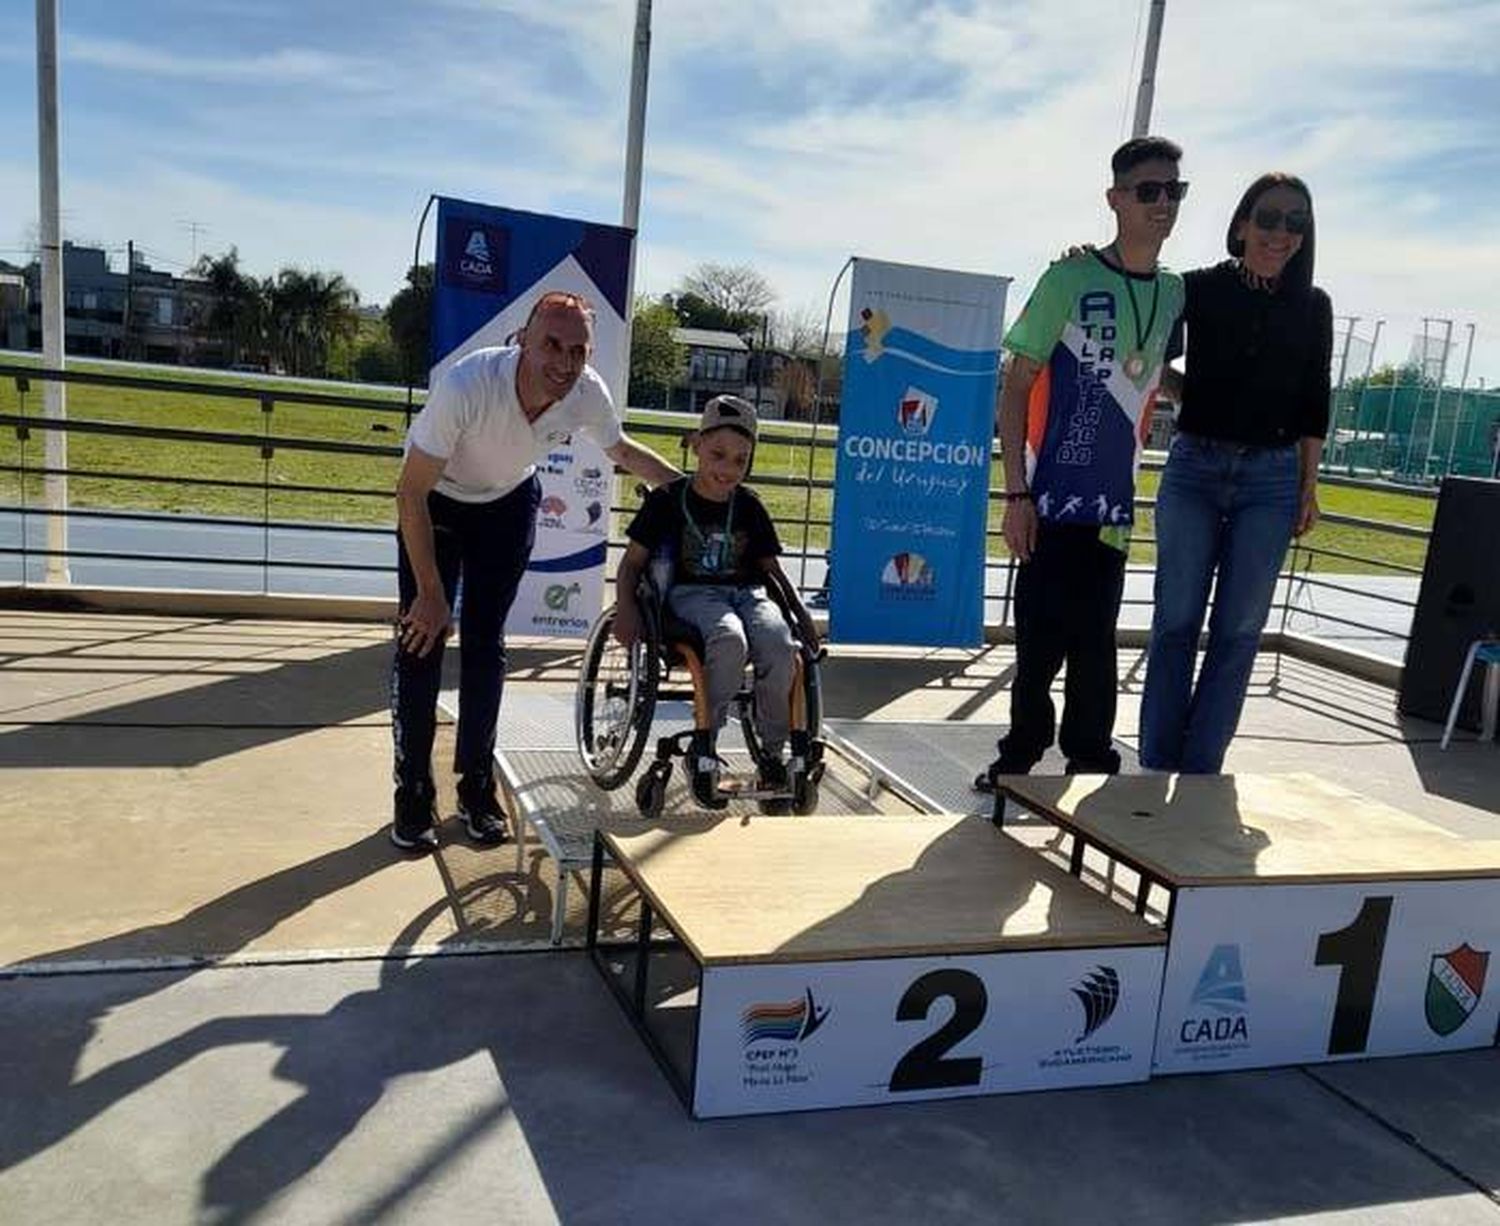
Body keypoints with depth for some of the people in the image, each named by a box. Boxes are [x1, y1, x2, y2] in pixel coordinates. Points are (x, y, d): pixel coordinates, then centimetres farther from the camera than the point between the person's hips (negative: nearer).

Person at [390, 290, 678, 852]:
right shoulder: (468, 385, -39)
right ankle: (412, 793, 6)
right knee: (420, 638, -6)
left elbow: (624, 451, -1)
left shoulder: (587, 393, -26)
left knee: (485, 643, 4)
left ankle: (476, 786, 17)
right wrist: (430, 591, -26)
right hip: (435, 501, -3)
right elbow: (411, 492, -29)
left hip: (509, 503, 3)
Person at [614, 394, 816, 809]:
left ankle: (772, 753, -12)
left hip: (747, 592, 3)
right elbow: (633, 561, 6)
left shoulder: (749, 506, 12)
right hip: (692, 593, -3)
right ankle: (704, 746, -22)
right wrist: (626, 607, -12)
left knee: (781, 647, -30)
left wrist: (800, 611, 6)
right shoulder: (668, 499, 3)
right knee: (730, 640, -38)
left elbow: (771, 568, 20)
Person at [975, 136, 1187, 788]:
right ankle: (1021, 759, 18)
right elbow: (1015, 388, -7)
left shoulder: (1176, 293, 9)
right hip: (1052, 499, -4)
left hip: (1114, 506, 4)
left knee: (1094, 642, 10)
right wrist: (1016, 493, -11)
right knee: (1041, 637, 1)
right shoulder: (1071, 278, -6)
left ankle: (1090, 764, 22)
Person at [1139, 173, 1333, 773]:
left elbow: (1313, 405, 11)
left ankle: (1199, 771, 10)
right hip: (1193, 469, -1)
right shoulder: (1199, 289, 1)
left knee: (1239, 629, 2)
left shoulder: (1311, 306, 7)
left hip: (1271, 480, 1)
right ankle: (1156, 765, 10)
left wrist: (1309, 486, 7)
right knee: (1176, 621, 1)